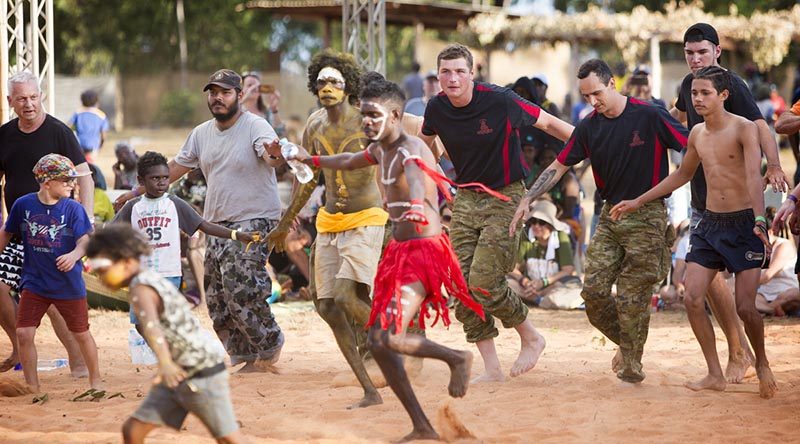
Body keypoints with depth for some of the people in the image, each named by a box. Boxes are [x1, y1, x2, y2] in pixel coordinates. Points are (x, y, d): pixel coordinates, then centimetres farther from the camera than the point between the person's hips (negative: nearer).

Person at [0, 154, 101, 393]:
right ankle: (32, 389, 9)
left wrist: (74, 255, -33)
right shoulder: (23, 205, -5)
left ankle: (95, 381, 30)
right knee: (23, 333, -6)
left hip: (69, 284, -1)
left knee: (81, 334, 9)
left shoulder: (73, 209, -9)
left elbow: (85, 240, -13)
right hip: (34, 282, 1)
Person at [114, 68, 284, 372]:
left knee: (240, 289, -18)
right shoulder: (201, 134, 11)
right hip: (217, 223, 8)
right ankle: (245, 356, 15)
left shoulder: (255, 127, -11)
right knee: (217, 298, 5)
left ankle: (269, 346, 1)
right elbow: (175, 167, 21)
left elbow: (272, 156, -31)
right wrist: (137, 192, 22)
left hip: (255, 221, -8)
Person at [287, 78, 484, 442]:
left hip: (423, 251, -10)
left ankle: (457, 359, 3)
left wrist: (417, 204, -63)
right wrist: (310, 160, 53)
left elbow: (417, 175, -41)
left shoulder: (410, 150, -16)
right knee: (376, 342, 6)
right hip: (399, 249, 10)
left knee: (389, 339, -22)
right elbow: (350, 161, 37)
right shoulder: (380, 149, 13)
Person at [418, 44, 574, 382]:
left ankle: (531, 338, 12)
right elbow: (423, 140, 20)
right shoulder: (437, 108, -3)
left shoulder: (499, 100, -18)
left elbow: (549, 124, -8)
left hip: (504, 198, -6)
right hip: (465, 199, 6)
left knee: (484, 284, -14)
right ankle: (491, 369, 6)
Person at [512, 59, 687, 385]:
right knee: (594, 291, -4)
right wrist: (527, 200, 5)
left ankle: (631, 370, 9)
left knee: (632, 299, -5)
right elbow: (559, 166, 11)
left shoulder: (650, 116, -11)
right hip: (611, 214, 5)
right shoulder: (589, 128, 5)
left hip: (647, 216, -5)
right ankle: (626, 342, 22)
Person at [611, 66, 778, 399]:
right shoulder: (697, 134, 10)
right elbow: (683, 175, 26)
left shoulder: (744, 129, -11)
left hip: (744, 223, -6)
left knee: (745, 306, -9)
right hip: (710, 223, 6)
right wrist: (638, 202, 27)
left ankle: (762, 363, 18)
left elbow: (753, 177, -24)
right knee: (692, 298, -5)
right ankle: (715, 375, 5)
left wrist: (759, 221, -39)